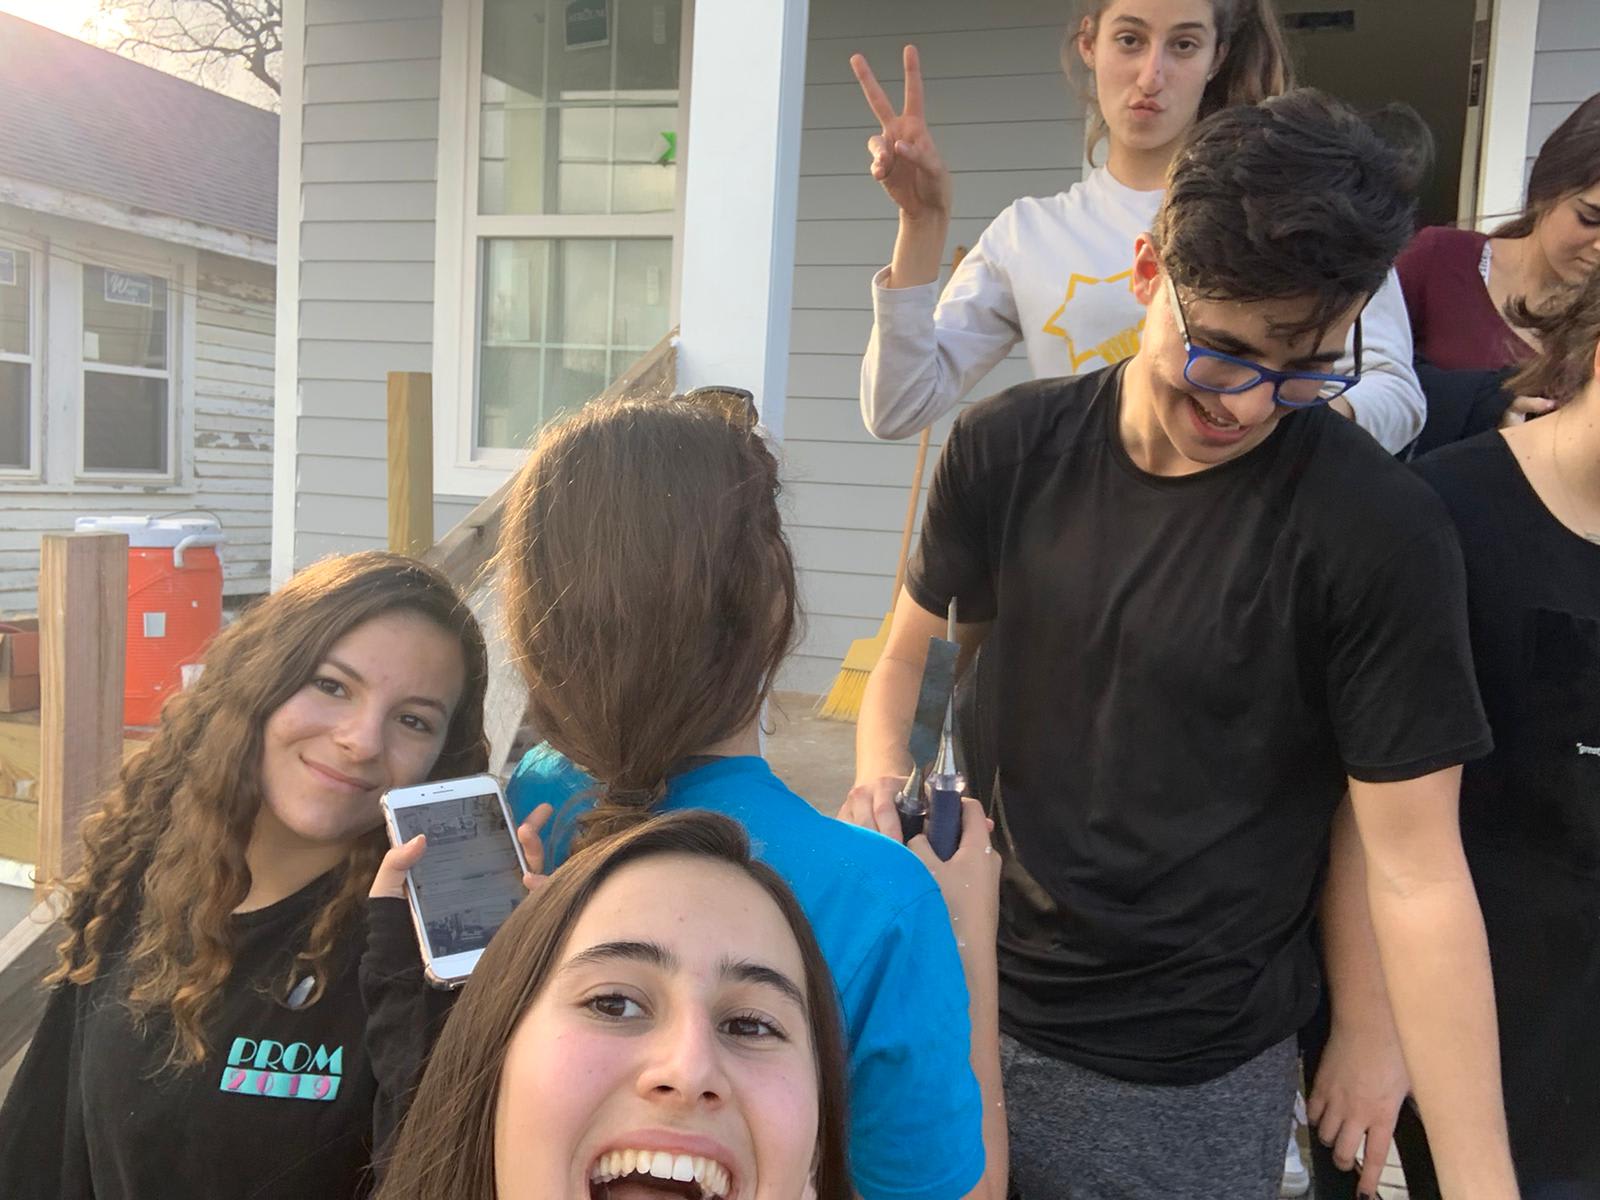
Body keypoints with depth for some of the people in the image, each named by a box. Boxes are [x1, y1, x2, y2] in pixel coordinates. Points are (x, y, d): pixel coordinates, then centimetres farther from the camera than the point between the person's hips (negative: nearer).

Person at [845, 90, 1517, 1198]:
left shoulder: (1378, 533, -17)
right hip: (968, 1008, 4)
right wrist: (884, 786, -14)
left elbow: (1416, 870, -14)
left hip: (1187, 1089, -3)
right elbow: (916, 659, 6)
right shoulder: (1009, 450, -6)